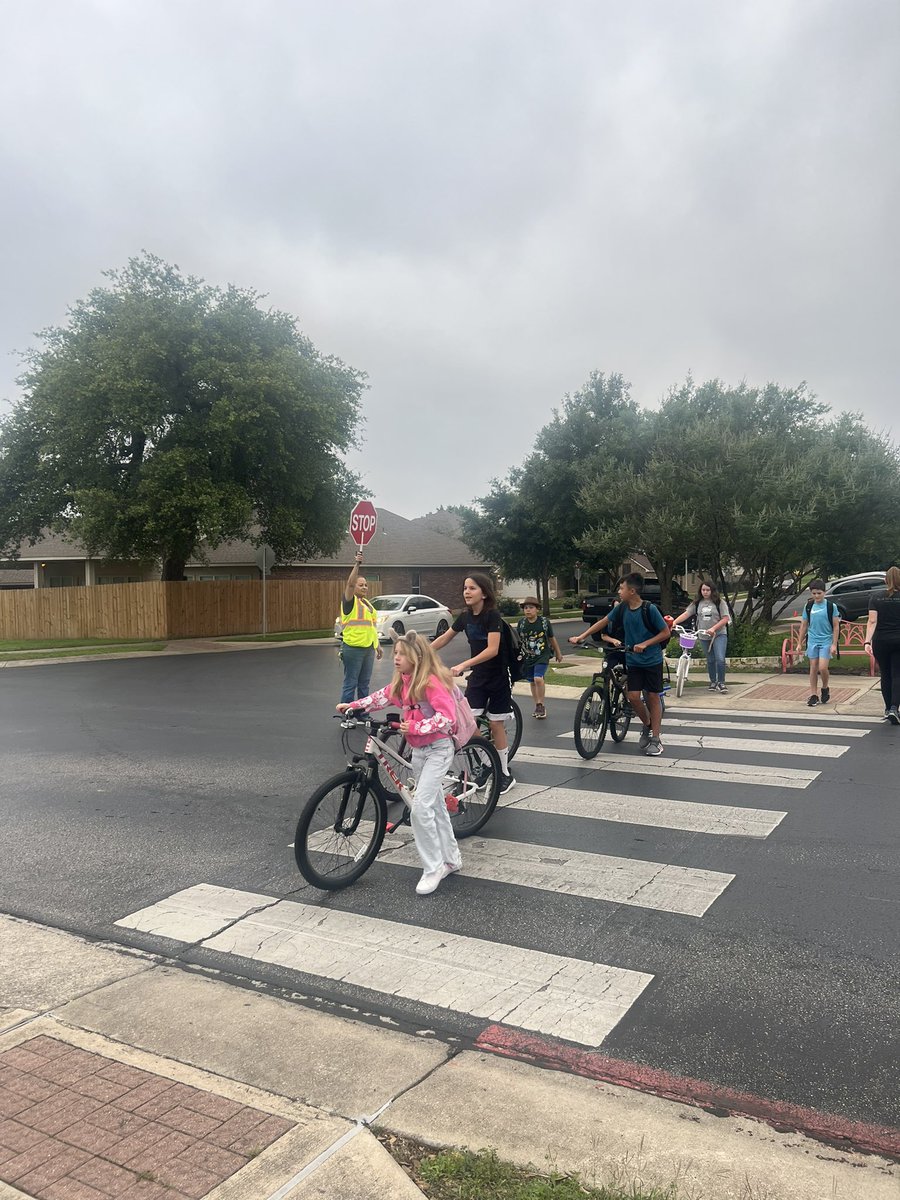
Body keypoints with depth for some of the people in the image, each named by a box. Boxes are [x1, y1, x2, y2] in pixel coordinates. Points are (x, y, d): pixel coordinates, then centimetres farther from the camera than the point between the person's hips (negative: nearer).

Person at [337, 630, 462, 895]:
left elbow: (446, 716, -26)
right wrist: (353, 706, 2)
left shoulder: (431, 681, -21)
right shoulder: (401, 682, 5)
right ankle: (450, 859, 30)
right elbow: (382, 697, 12)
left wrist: (414, 727, -30)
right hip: (418, 749, 9)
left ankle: (433, 868, -1)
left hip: (438, 748, -9)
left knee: (420, 809, -15)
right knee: (436, 806, 16)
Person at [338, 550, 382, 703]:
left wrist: (377, 645, 23)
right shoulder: (350, 601, -4)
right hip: (353, 648, -8)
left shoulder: (367, 603, 20)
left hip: (369, 648, 8)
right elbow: (350, 583, -22)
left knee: (364, 683, 13)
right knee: (350, 683, -5)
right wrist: (357, 565, -28)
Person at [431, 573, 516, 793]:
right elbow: (444, 638, 12)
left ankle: (505, 774, 15)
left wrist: (463, 665, -35)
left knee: (496, 726, 0)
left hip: (497, 677, -5)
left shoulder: (493, 616, -19)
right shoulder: (465, 616, 0)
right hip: (477, 676, 5)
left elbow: (492, 649, -28)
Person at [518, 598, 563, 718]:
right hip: (528, 657, 3)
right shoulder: (521, 623, -3)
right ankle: (538, 707, 28)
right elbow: (519, 640, 8)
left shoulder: (544, 622, -8)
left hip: (542, 656, -3)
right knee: (532, 682, 11)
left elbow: (552, 638, 5)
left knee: (538, 678, -21)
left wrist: (558, 653, 13)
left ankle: (541, 704, -4)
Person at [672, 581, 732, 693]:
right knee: (710, 660, 12)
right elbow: (686, 614, -4)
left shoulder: (720, 602, -4)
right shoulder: (696, 603, 4)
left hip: (719, 634, -3)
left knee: (720, 659, -13)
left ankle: (721, 682, -1)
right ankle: (713, 682, 25)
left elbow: (725, 618, -9)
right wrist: (674, 622, -20)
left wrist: (713, 628, -21)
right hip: (704, 636, 3)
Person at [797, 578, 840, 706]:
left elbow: (836, 626, -3)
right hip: (812, 641, 3)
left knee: (822, 668, -10)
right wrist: (799, 643, 11)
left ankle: (825, 688, 18)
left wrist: (834, 644, -8)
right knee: (813, 668, 4)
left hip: (826, 641, -3)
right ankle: (813, 695, 11)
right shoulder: (809, 606, 5)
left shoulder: (831, 606, -4)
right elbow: (804, 625, 12)